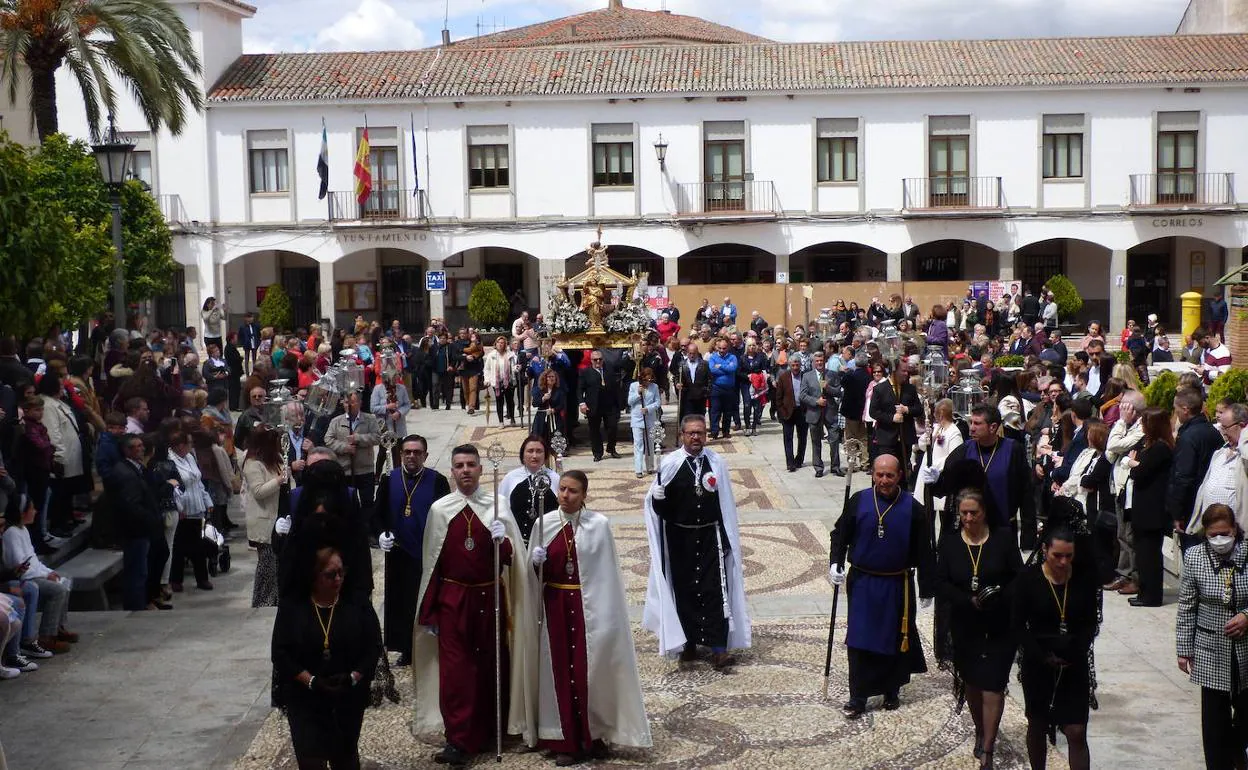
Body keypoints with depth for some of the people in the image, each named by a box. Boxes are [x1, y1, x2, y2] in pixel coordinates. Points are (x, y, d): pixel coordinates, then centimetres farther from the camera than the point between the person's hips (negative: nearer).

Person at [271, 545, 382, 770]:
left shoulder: (358, 604, -4)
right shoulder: (291, 606, -5)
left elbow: (373, 648, -4)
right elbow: (281, 653, -7)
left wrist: (353, 678, -19)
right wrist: (311, 681, -19)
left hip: (349, 698, 1)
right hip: (304, 700, -1)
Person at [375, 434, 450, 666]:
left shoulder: (438, 481, -5)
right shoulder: (389, 480, 3)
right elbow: (378, 514, 8)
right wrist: (381, 534, -9)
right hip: (399, 553, 3)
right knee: (400, 603, 9)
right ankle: (406, 650, 22)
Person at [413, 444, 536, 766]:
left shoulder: (498, 506, -1)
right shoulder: (439, 509, -1)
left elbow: (512, 557, 0)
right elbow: (431, 561, 3)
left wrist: (502, 541, -23)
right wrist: (428, 612, 4)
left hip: (490, 597, 1)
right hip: (452, 598, -1)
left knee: (492, 665, 10)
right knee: (454, 669, -5)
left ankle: (488, 731, 27)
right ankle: (458, 740, -2)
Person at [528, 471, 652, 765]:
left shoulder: (599, 524, -7)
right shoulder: (544, 523, 1)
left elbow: (608, 571, -4)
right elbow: (533, 570, 9)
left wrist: (608, 612, -8)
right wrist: (536, 562, -14)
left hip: (590, 605, -2)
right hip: (555, 606, 2)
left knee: (591, 669, 2)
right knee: (561, 671, 6)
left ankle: (595, 735, 18)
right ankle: (566, 740, 14)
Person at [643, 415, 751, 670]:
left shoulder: (717, 463, -1)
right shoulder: (669, 464, -7)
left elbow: (726, 504, 6)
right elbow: (658, 507, -5)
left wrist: (728, 540, 7)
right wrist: (658, 498, -29)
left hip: (710, 536, 0)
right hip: (680, 538, 0)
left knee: (715, 591, -5)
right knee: (685, 591, 8)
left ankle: (719, 650, -5)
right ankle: (689, 643, 23)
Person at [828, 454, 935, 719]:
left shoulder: (913, 508, -6)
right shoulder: (858, 501, -4)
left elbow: (924, 552, -1)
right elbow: (840, 533, 7)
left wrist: (926, 589, 0)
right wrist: (836, 562, -8)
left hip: (897, 585, 0)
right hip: (862, 583, 0)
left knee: (895, 638, 10)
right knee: (859, 641, -1)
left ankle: (891, 691, 29)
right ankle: (858, 697, 7)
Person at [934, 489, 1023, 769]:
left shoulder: (1003, 539, -6)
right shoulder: (949, 541, -2)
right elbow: (941, 583, -5)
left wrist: (998, 599, -21)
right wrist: (969, 601, -19)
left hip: (1000, 627, -2)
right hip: (964, 626, 2)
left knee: (993, 685, -5)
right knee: (971, 682, 14)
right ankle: (980, 732, 36)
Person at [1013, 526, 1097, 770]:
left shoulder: (1084, 580, -3)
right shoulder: (1028, 580, -9)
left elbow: (1090, 624, 4)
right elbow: (1017, 625, -5)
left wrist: (1076, 654, -11)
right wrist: (1043, 657, -13)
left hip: (1074, 667, 0)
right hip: (1038, 665, 0)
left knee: (1077, 733, -6)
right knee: (1037, 727, 15)